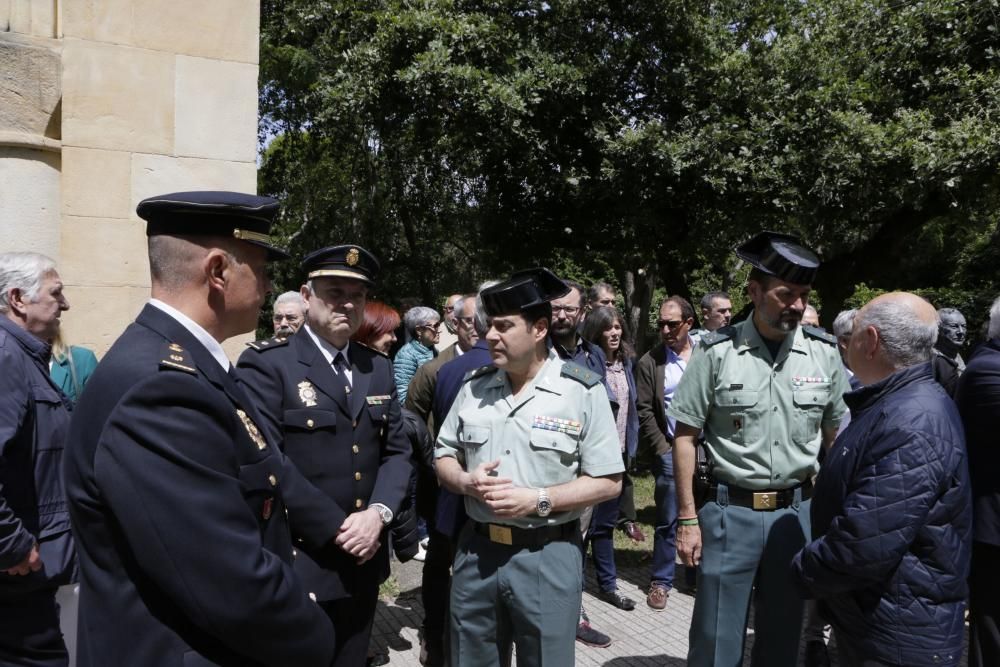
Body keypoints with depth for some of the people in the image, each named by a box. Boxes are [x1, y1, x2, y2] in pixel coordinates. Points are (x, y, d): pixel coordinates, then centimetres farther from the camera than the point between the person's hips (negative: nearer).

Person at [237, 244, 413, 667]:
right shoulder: (267, 364, -12)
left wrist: (378, 514, -10)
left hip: (362, 562, 6)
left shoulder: (378, 368, 8)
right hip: (296, 563, -5)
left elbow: (396, 451, 7)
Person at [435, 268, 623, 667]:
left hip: (548, 556, -4)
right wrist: (465, 481, -10)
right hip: (476, 551, 4)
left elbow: (608, 482, -9)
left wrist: (538, 499, -19)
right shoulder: (474, 387, 4)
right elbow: (444, 457, 12)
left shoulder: (583, 391, -9)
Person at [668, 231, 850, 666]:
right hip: (730, 511, -2)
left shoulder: (824, 353, 0)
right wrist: (687, 518, -6)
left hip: (797, 511, 3)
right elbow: (685, 436, -4)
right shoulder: (716, 352, -8)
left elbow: (836, 438, 9)